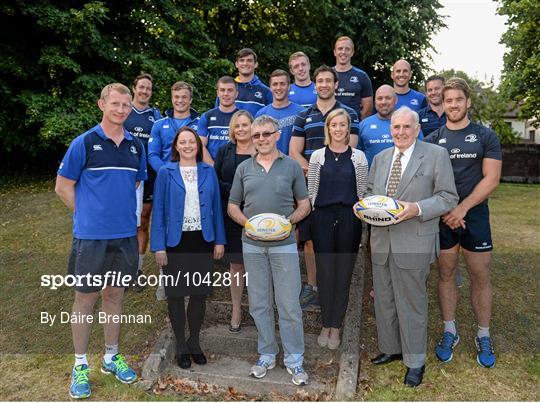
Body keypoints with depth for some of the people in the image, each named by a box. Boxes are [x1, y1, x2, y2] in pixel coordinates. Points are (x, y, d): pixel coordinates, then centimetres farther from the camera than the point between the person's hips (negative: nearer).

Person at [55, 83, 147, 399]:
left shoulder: (136, 145, 6)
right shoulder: (84, 142, -6)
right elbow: (63, 187, -2)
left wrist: (122, 210, 10)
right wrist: (89, 214, -1)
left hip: (126, 233, 4)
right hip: (91, 235, -4)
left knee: (115, 294, 15)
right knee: (86, 297, 7)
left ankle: (112, 357, 30)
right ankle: (80, 365, 23)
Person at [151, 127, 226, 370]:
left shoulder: (208, 172, 5)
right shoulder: (166, 173, -1)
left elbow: (216, 207, 6)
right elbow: (158, 210, -3)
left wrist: (219, 240, 2)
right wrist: (159, 246, -9)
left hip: (203, 241, 2)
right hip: (176, 242, -2)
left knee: (200, 293, 10)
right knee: (176, 294, 8)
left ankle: (194, 342, 29)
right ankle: (180, 345, 25)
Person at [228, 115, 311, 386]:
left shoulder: (292, 166, 2)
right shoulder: (244, 168, 7)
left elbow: (304, 204, 5)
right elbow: (232, 206, 10)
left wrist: (288, 221, -13)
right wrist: (247, 223, -8)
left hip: (284, 244, -2)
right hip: (252, 244, 3)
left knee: (289, 304, 1)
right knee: (259, 303, 11)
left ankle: (294, 359, 17)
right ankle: (267, 355, 28)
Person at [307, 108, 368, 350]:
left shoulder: (358, 156, 5)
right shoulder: (317, 156, 5)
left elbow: (363, 191, 6)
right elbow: (311, 191, 7)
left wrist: (362, 216, -1)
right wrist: (311, 218, 2)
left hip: (349, 219, 0)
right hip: (322, 218, 0)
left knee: (344, 273, 5)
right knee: (324, 272, 3)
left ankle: (336, 326, 19)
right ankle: (326, 324, 19)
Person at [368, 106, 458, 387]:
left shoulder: (436, 155, -3)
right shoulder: (380, 158, 12)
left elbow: (448, 198, -6)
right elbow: (370, 191, 20)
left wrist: (416, 209, -21)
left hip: (413, 244, -5)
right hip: (381, 241, 5)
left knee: (411, 302, 5)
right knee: (384, 299, 15)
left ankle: (415, 362, 22)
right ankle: (391, 348, 35)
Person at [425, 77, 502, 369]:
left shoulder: (485, 136, 2)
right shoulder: (432, 140, 5)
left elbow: (491, 178, -6)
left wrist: (462, 208, -15)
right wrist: (445, 210, -11)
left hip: (474, 216, -1)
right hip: (442, 218, 1)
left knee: (480, 277, 5)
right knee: (446, 275, 8)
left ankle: (483, 337, 21)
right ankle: (449, 333, 22)